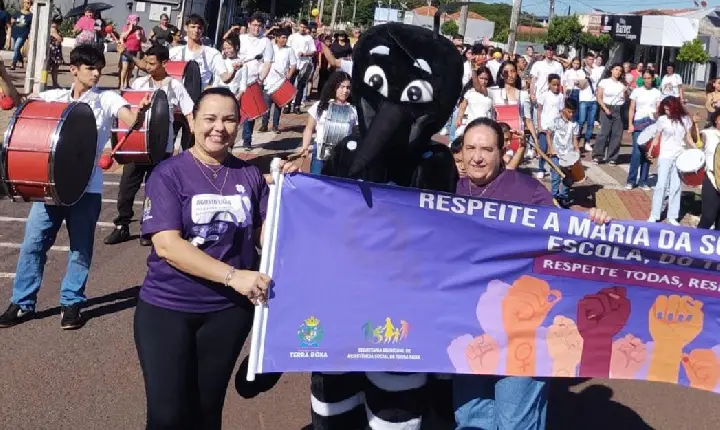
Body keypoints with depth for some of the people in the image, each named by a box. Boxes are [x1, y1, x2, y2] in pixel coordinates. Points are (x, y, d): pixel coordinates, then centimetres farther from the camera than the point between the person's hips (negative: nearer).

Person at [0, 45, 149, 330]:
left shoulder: (107, 100, 1)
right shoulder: (53, 97, 9)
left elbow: (130, 119, -15)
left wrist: (140, 110, -39)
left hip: (86, 186, -2)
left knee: (81, 248, 5)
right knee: (33, 242, 3)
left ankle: (71, 303, 19)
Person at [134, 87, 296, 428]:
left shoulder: (250, 176, 2)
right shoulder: (169, 174, -9)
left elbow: (266, 236, 2)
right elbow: (167, 245, -18)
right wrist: (233, 276, -26)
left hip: (229, 310, 3)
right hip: (167, 307, -3)